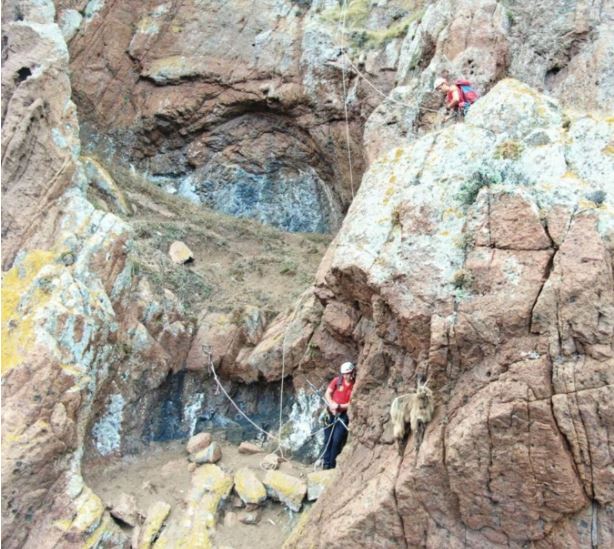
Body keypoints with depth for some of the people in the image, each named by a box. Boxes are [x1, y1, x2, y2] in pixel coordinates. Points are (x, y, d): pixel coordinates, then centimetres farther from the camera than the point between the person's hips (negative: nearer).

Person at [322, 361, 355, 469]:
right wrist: (331, 404, -16)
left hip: (344, 414, -3)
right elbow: (328, 393, 0)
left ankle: (333, 464, 2)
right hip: (331, 413, 3)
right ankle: (326, 464, 17)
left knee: (337, 439, -11)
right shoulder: (337, 380, -4)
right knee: (328, 439, 7)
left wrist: (340, 406, -20)